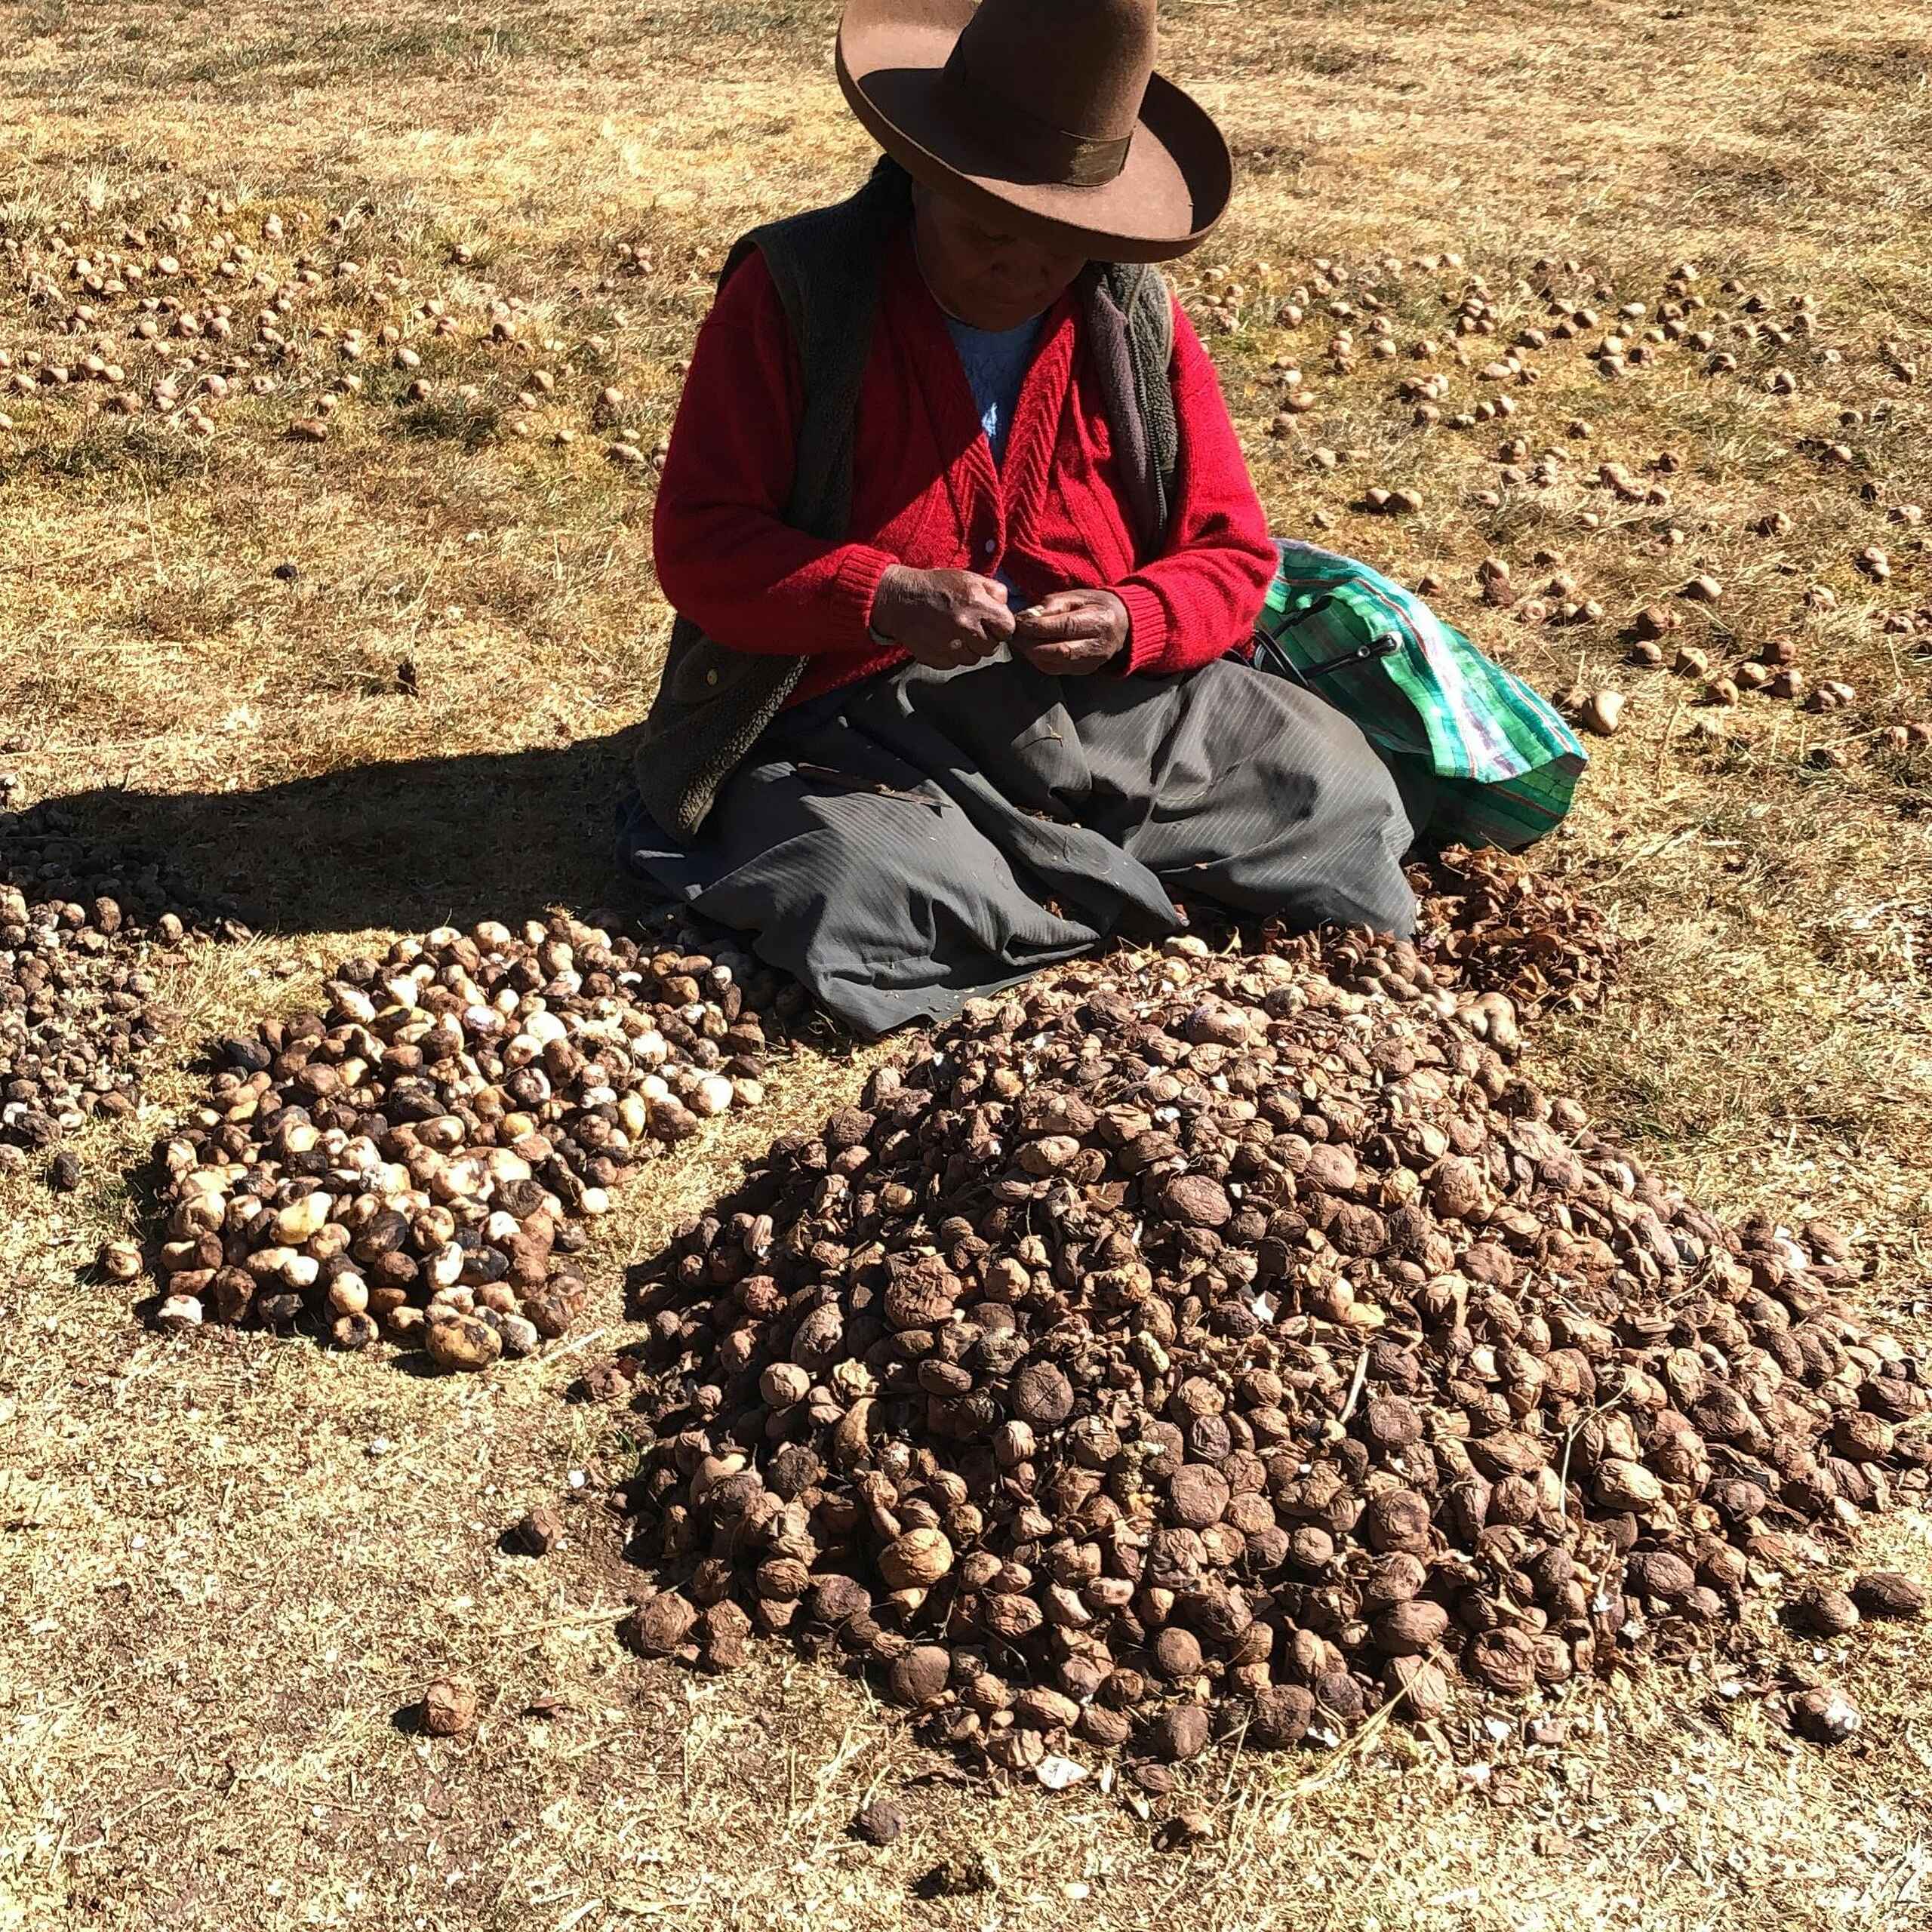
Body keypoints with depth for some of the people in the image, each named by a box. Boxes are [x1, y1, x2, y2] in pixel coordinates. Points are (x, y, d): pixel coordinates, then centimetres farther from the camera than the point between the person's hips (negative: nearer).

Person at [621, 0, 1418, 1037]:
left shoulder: (1138, 322, 6)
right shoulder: (788, 293, -6)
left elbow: (1229, 561, 9)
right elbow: (701, 543, -9)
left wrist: (1130, 623, -15)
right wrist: (882, 598, -26)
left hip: (1105, 708, 4)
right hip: (854, 724, -3)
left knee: (1334, 790, -14)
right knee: (870, 898, -36)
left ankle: (1026, 873, 3)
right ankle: (1125, 881, -7)